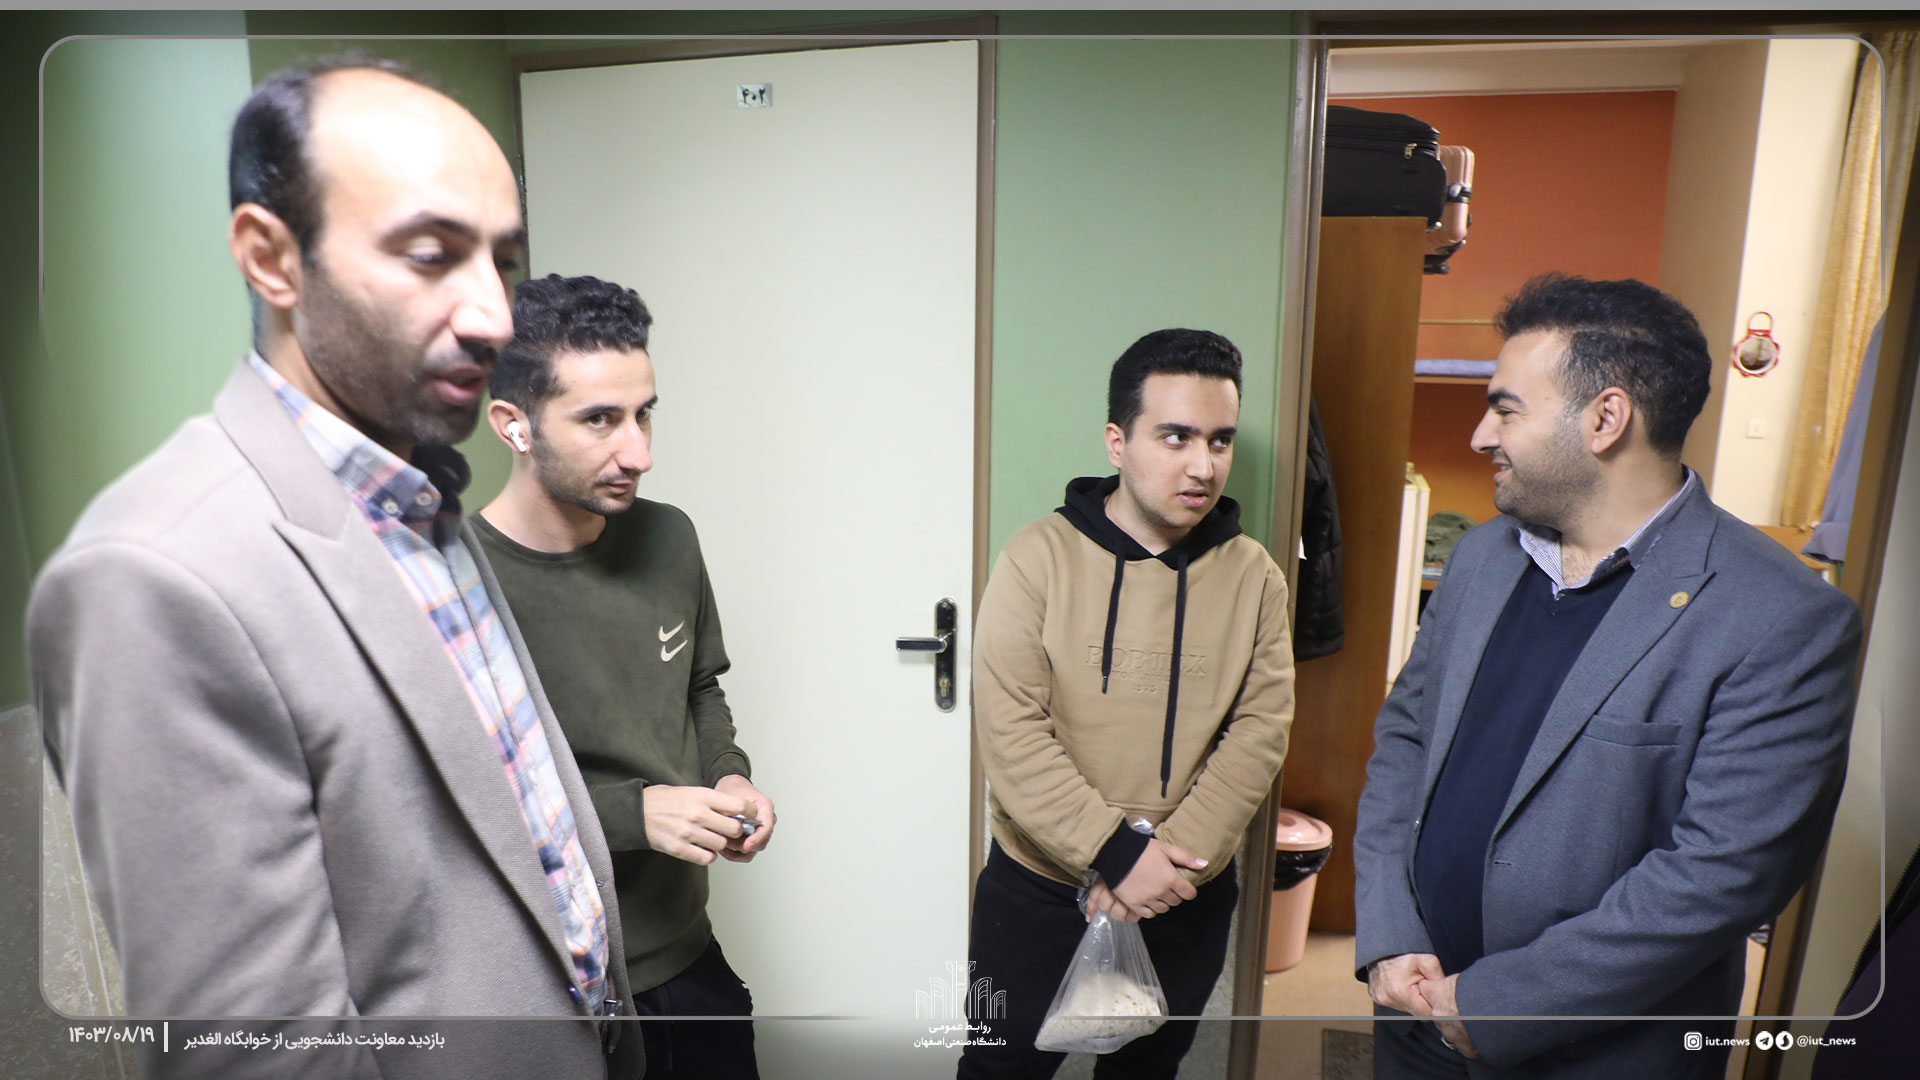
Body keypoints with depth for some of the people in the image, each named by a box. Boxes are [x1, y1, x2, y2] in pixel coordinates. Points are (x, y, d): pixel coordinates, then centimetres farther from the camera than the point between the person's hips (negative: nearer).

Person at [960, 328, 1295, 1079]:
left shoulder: (1254, 576, -5)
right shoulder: (1040, 556, -13)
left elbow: (1260, 734, -8)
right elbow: (1010, 730, -18)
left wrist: (1171, 860, -18)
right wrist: (1117, 853, -21)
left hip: (1186, 903, 3)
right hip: (1036, 889, -2)